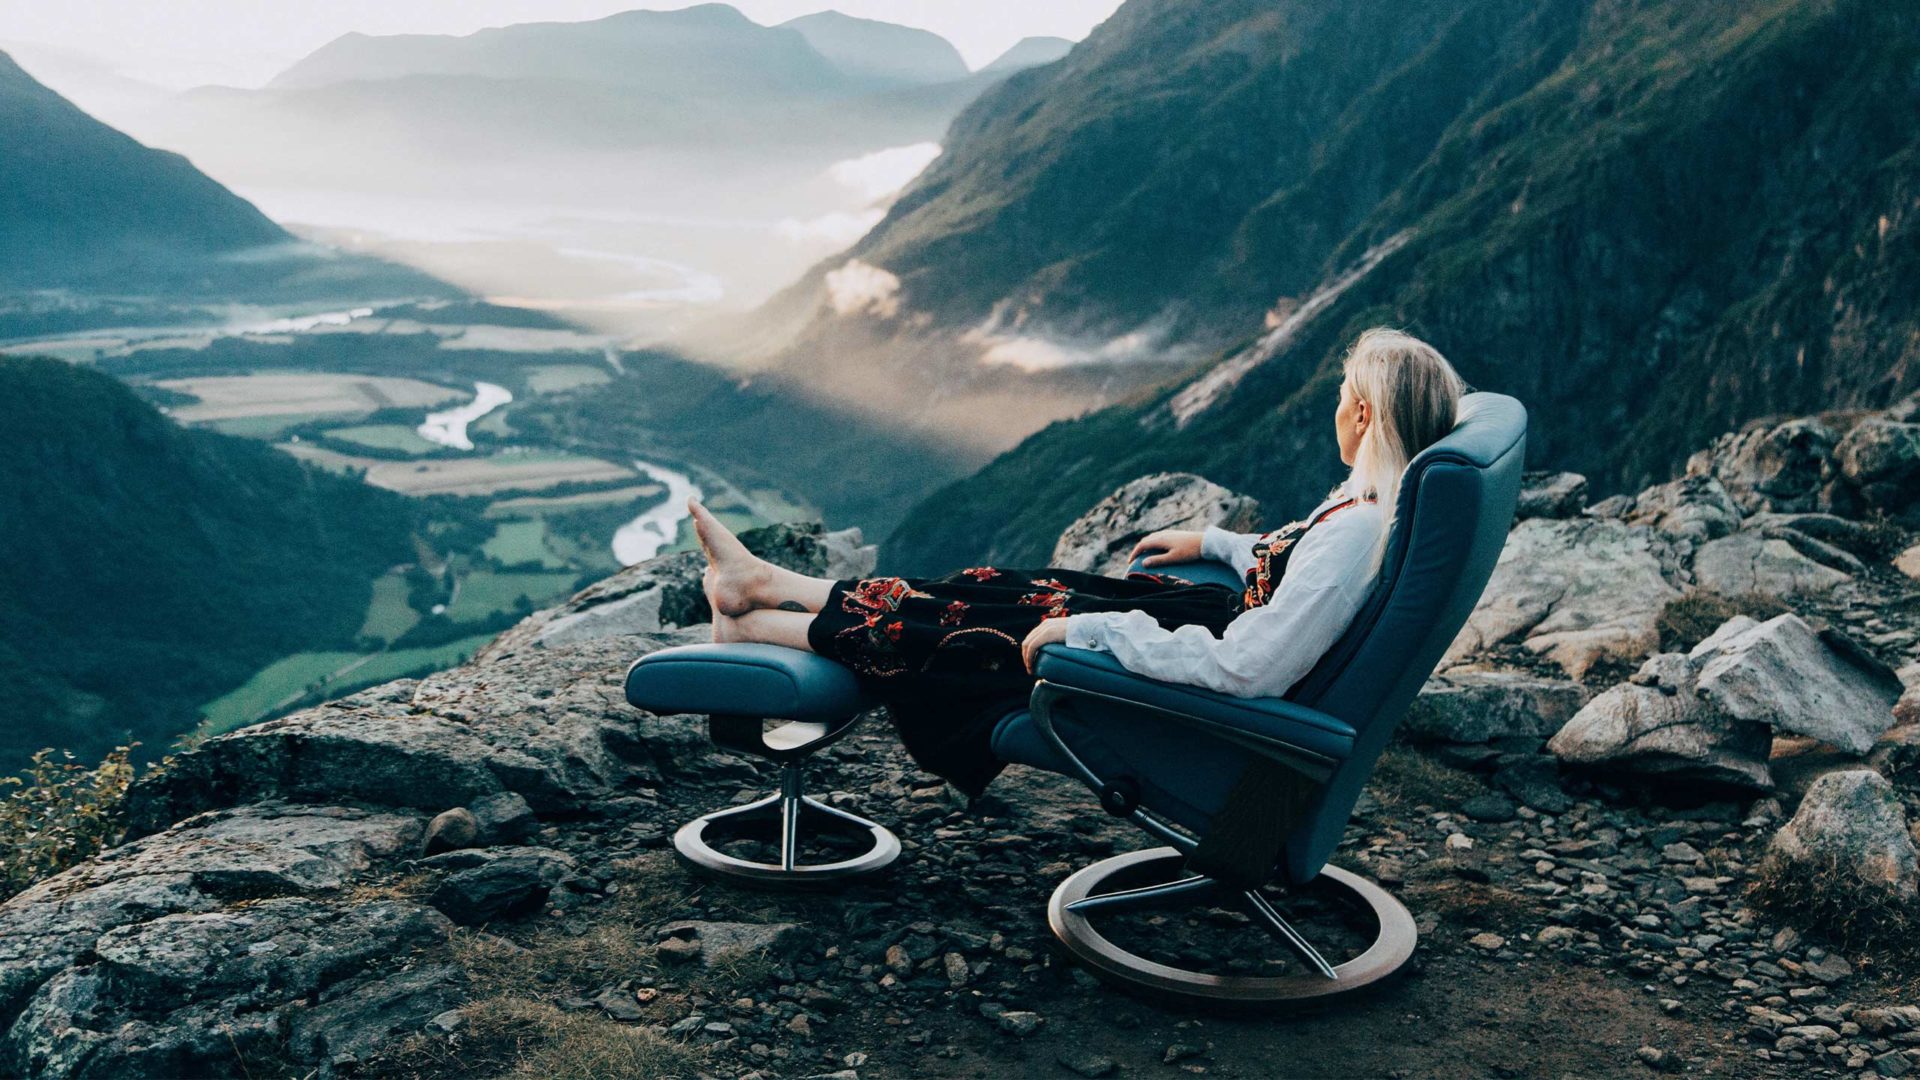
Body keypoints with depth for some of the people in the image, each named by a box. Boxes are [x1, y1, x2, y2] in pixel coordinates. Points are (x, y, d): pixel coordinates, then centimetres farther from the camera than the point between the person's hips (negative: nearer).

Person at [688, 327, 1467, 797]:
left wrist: (1089, 630, -30)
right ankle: (771, 586, 20)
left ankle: (758, 627, 19)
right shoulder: (1382, 501, -2)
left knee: (987, 634, -1)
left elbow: (1246, 668, -37)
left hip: (1227, 710, -8)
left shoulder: (1358, 532, -32)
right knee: (1006, 590, 8)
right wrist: (1211, 542, 24)